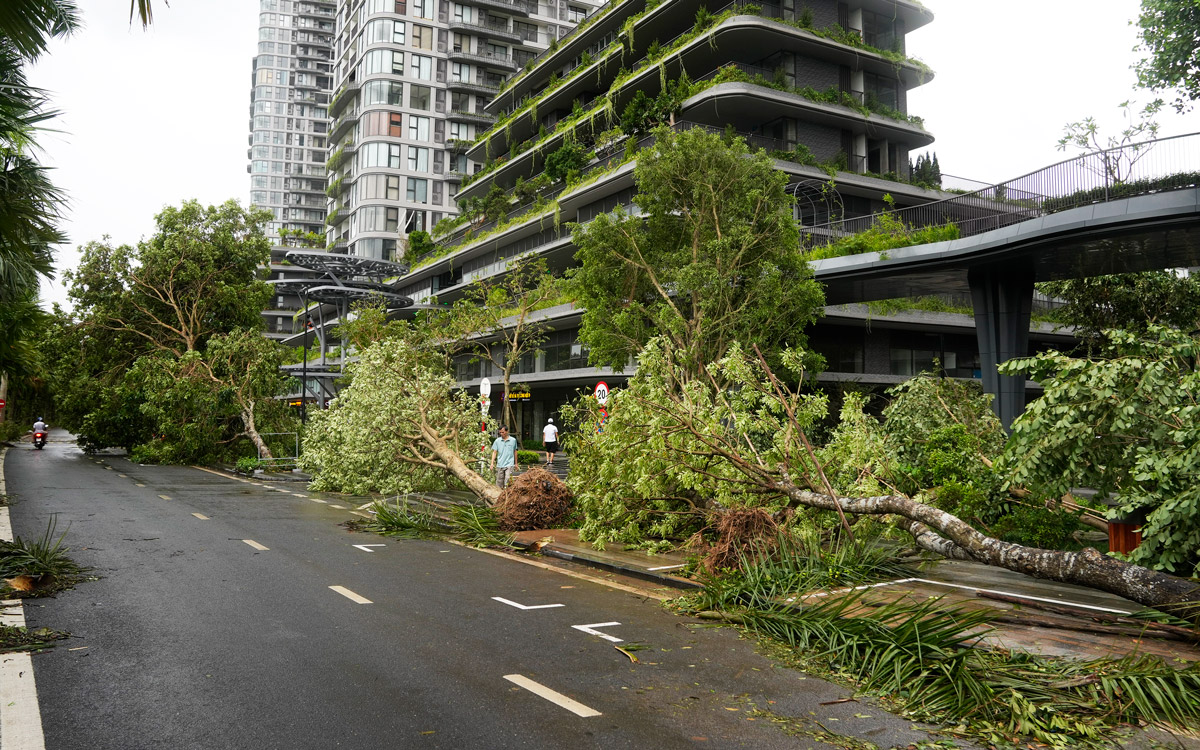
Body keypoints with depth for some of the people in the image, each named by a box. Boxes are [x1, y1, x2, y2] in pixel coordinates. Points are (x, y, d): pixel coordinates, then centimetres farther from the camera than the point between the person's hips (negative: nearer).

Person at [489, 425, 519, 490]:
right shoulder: (497, 441, 3)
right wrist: (492, 463, -6)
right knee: (499, 482, 7)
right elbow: (494, 452, 4)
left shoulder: (513, 440, 3)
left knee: (508, 480, -14)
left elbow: (515, 452, 12)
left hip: (509, 464, -2)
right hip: (500, 465, 2)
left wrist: (516, 463, 17)